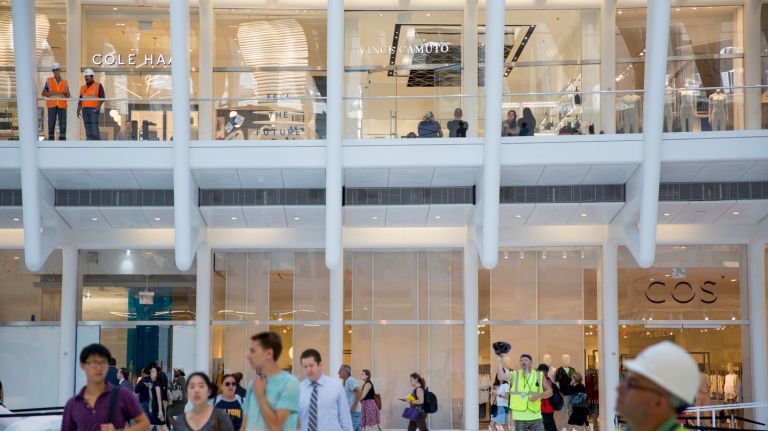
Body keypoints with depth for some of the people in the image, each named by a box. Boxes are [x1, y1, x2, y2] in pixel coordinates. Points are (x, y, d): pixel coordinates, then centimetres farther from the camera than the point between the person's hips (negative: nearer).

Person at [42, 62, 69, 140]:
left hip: (62, 105, 1)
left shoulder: (65, 82, 13)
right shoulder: (49, 81, 8)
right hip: (52, 105, -1)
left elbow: (68, 96, 10)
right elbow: (43, 94, 1)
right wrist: (53, 93, -14)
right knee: (51, 124, -5)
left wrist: (66, 92, -14)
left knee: (63, 124, -5)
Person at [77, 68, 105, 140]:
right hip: (85, 110, 6)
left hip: (94, 110, -6)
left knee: (94, 127, -15)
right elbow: (80, 101, 16)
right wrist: (78, 110, 3)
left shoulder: (98, 86, 1)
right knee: (88, 130, 2)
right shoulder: (83, 88, 18)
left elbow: (102, 98, -8)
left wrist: (99, 105, -26)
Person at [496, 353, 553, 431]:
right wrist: (499, 360, -12)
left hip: (535, 417, 0)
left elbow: (549, 392, 6)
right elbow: (501, 376, -11)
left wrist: (539, 396, -12)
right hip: (519, 418, 0)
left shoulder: (539, 375, 7)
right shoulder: (514, 375, 6)